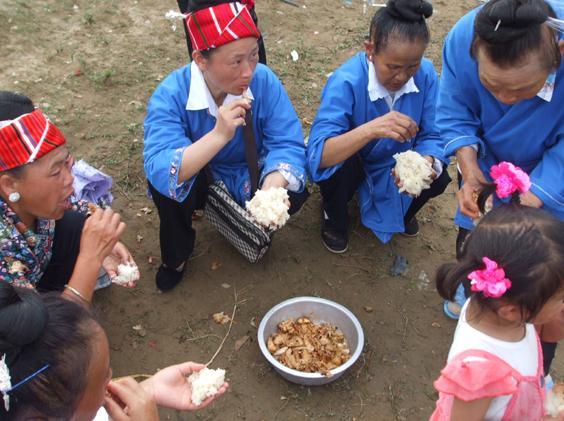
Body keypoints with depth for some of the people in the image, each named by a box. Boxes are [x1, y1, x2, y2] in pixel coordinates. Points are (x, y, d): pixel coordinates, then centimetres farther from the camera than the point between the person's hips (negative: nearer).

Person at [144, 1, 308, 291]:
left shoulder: (264, 80, -23)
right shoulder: (170, 95, -28)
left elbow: (288, 144, -25)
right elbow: (159, 171, -40)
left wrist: (270, 191, -47)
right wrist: (219, 135, -54)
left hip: (247, 180, 2)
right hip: (197, 182, -1)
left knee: (294, 193, -26)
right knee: (165, 181, -33)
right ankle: (176, 255, -1)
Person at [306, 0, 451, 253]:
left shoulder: (426, 74, -21)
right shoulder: (346, 81, -33)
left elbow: (432, 135, -15)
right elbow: (318, 154, -41)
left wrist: (427, 161, -38)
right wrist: (371, 129, -57)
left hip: (396, 164, 4)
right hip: (348, 163, -3)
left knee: (439, 178, -21)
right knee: (338, 167, -35)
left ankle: (403, 210, 16)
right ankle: (334, 218, 2)